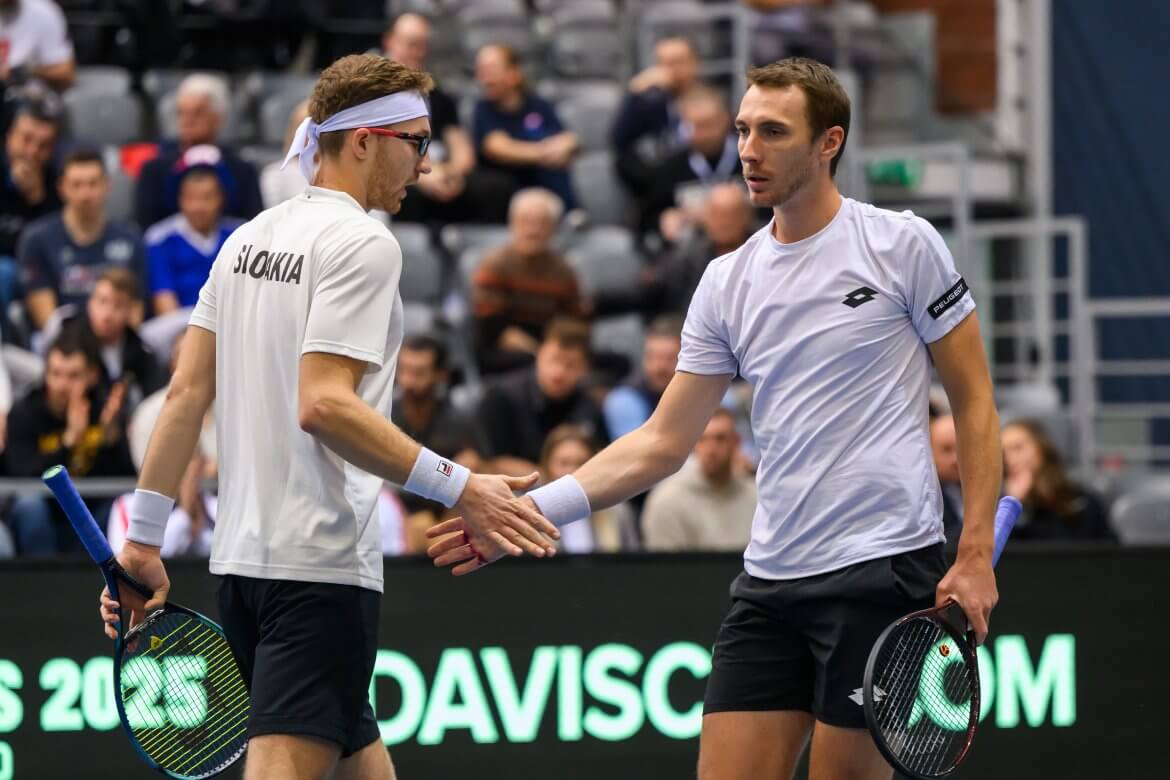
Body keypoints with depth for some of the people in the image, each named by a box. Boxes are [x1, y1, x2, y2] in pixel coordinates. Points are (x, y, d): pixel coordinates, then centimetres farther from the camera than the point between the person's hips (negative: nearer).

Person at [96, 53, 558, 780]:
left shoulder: (249, 238, 14)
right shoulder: (363, 242, -11)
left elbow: (186, 394, 11)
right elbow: (323, 404, -21)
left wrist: (144, 537, 12)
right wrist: (459, 487, -22)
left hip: (243, 554, 9)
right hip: (321, 561, -9)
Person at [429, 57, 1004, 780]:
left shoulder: (902, 244, -2)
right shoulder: (728, 281, 11)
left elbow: (975, 402, -1)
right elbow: (663, 442, 11)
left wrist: (976, 554, -10)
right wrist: (529, 511, 0)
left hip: (883, 565, -5)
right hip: (770, 579, 5)